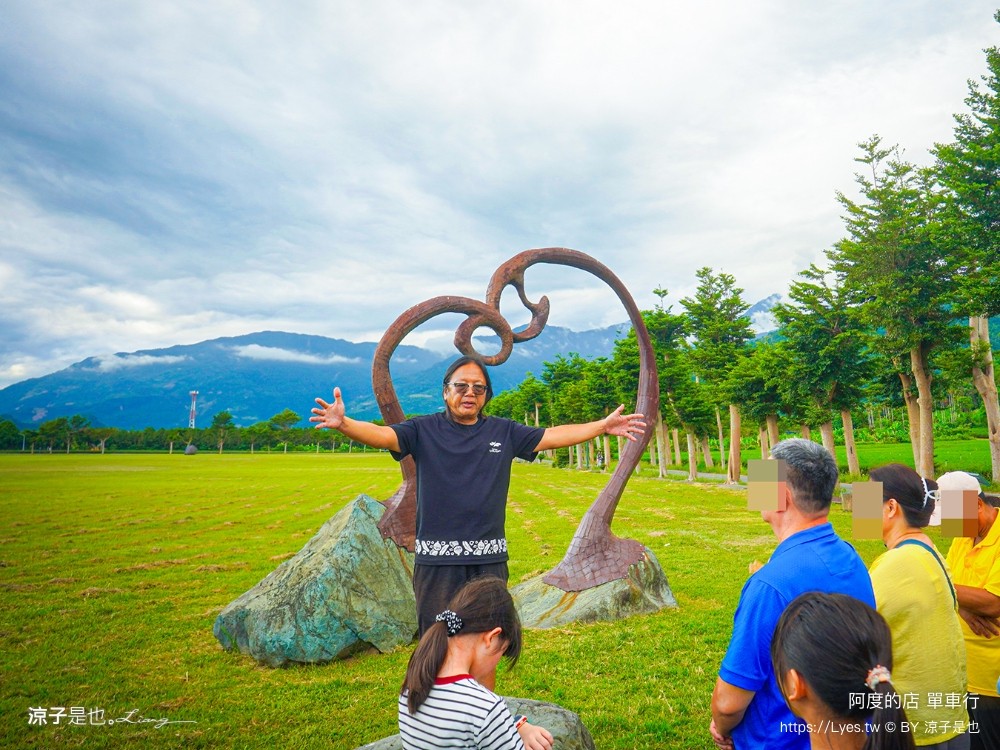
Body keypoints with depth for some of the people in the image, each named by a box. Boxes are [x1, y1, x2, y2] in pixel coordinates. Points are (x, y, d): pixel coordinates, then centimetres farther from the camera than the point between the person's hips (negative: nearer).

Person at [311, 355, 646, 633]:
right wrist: (343, 423, -32)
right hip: (436, 558, -2)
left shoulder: (504, 432, 8)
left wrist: (603, 426, 7)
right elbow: (382, 434, -14)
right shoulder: (424, 430, 0)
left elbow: (553, 435, 10)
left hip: (489, 559, 3)